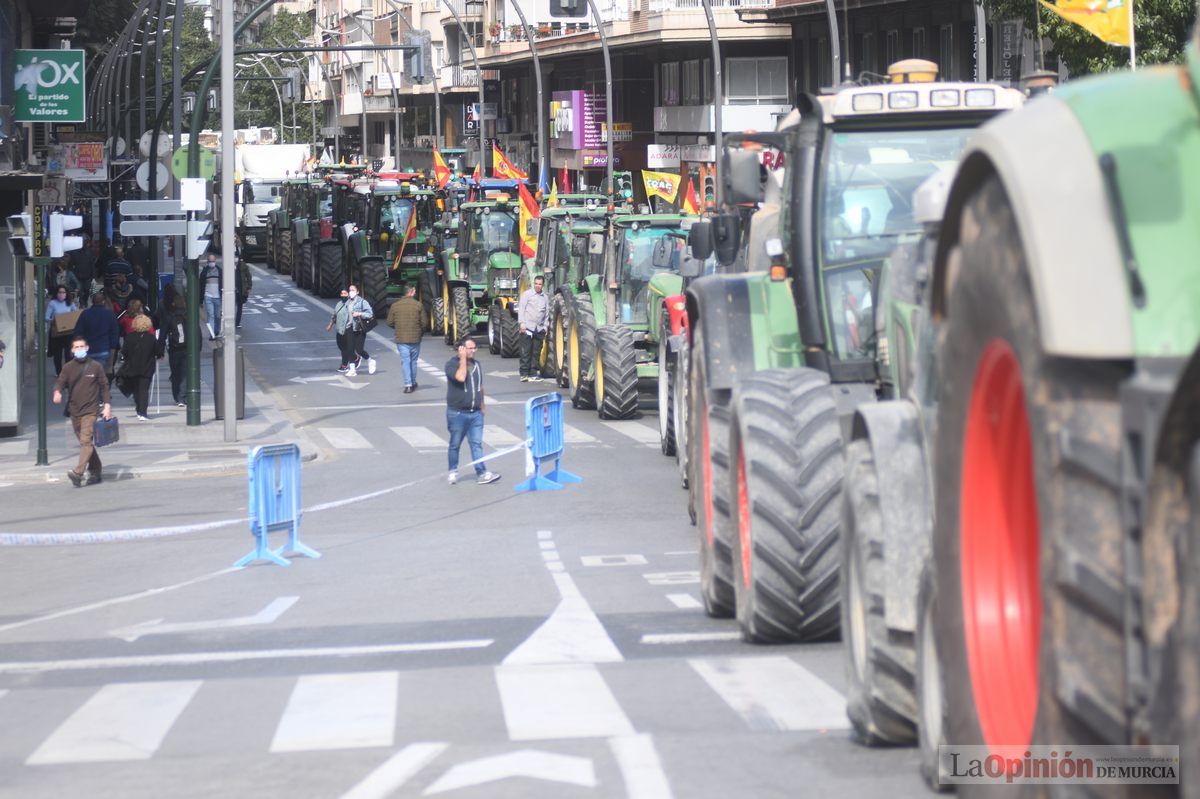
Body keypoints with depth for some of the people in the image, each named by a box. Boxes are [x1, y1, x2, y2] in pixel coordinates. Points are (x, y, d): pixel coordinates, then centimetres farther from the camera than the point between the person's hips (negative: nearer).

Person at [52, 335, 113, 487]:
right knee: (86, 442, 12)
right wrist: (57, 392, -23)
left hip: (90, 410, -4)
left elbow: (104, 386, 4)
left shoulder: (96, 366, 0)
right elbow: (60, 382, 0)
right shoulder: (68, 368, 7)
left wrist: (107, 405, -4)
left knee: (86, 441, -17)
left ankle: (78, 473, -28)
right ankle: (96, 473, 23)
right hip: (74, 411, 4)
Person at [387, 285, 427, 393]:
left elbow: (390, 322, 3)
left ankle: (408, 385, -8)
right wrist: (421, 332, 14)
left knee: (405, 361, 0)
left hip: (401, 338, 0)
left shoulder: (395, 305, -1)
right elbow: (424, 322, -5)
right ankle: (413, 383, 24)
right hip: (415, 338, 0)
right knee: (413, 361, 15)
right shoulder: (418, 305, -5)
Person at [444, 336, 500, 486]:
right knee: (455, 444, 6)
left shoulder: (476, 364, 12)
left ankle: (481, 473, -3)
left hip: (475, 413, 5)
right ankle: (453, 472, 18)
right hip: (457, 413, -5)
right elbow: (461, 377, -28)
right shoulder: (452, 364, -8)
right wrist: (463, 359, -20)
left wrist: (482, 406, 19)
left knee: (477, 443, 1)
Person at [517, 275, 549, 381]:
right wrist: (522, 323, -10)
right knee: (525, 352, -5)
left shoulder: (545, 298, 15)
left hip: (539, 329, 4)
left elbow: (547, 313, 20)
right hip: (527, 327, -4)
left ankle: (533, 373, 9)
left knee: (536, 352, 4)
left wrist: (545, 326, 11)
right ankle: (524, 374, -4)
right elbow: (521, 308, -1)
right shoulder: (527, 294, 3)